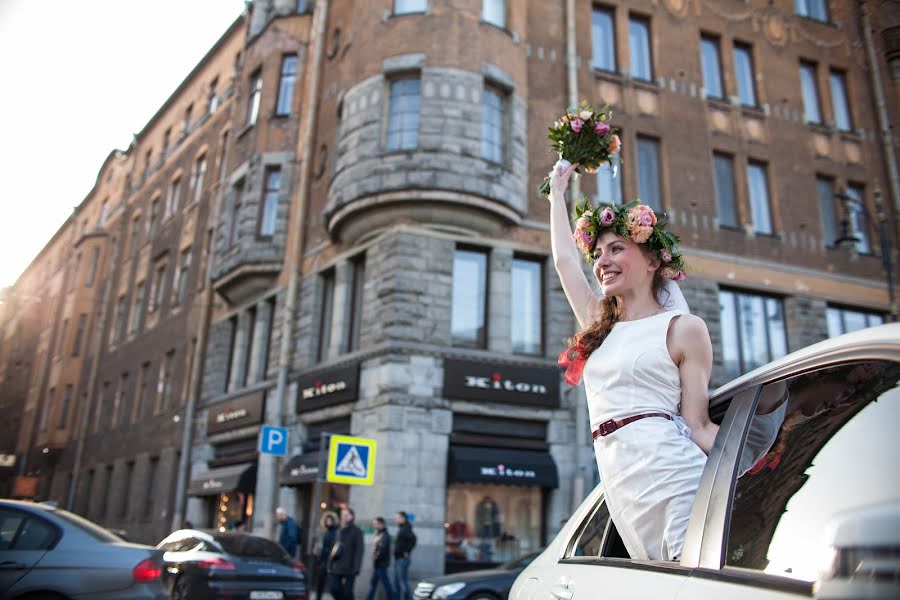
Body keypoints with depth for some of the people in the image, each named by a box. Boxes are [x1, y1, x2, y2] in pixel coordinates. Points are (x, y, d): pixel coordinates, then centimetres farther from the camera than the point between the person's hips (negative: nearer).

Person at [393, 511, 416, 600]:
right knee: (397, 583, 15)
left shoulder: (406, 529, -15)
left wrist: (407, 551, -24)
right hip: (398, 559, 10)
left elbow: (413, 538, -32)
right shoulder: (401, 529, 16)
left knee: (403, 582, -8)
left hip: (403, 559, -10)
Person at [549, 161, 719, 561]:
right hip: (623, 492, 5)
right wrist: (558, 190, 41)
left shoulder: (683, 328, 4)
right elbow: (564, 259, 30)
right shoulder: (599, 327, 20)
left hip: (673, 476, -5)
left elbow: (698, 427, 1)